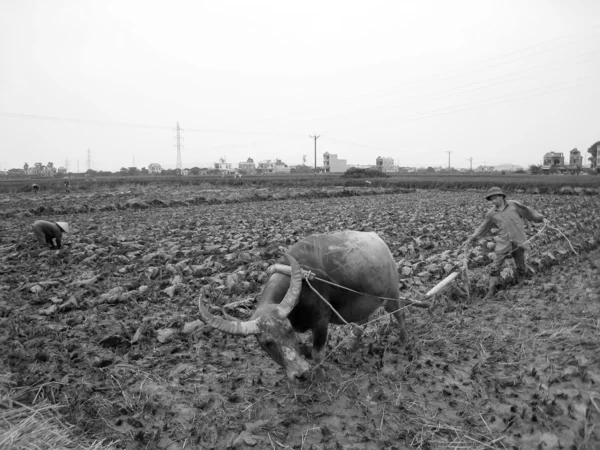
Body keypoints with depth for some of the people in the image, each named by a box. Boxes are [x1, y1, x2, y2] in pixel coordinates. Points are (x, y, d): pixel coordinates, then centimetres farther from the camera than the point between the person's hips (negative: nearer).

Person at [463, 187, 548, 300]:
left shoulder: (514, 205, -2)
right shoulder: (491, 213, 3)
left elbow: (529, 211, 10)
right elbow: (483, 227, 11)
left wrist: (542, 218, 2)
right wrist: (471, 238, 7)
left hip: (518, 241, 0)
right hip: (503, 243, 1)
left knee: (521, 267, 11)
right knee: (495, 267, -5)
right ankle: (491, 291, 3)